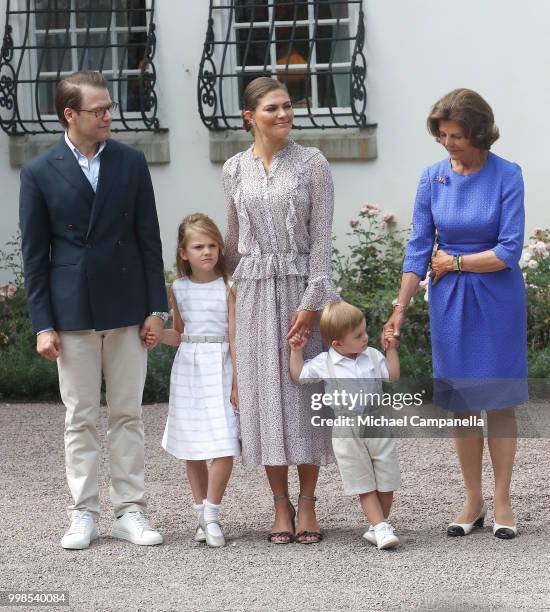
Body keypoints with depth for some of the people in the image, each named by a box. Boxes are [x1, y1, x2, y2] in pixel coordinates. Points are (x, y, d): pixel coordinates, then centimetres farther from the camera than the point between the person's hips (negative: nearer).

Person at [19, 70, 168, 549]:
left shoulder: (131, 163, 4)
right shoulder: (39, 173, -2)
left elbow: (149, 238, 6)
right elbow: (34, 254, 0)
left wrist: (156, 307, 1)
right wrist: (43, 324, -5)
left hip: (127, 308, 2)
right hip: (72, 311, -1)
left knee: (127, 415, 6)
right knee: (80, 419, 4)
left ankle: (130, 512, 12)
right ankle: (83, 515, 11)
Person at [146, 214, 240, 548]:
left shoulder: (227, 288, -4)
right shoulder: (179, 289, 7)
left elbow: (234, 337, -5)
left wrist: (237, 382, -9)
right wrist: (159, 336, -4)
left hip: (218, 369, -4)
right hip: (187, 369, 4)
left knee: (224, 445, -12)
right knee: (192, 447, 7)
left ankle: (211, 513, -1)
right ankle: (203, 515, 18)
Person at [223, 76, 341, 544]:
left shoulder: (313, 165, -2)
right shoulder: (235, 169, 7)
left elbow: (321, 239, -7)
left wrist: (311, 301, -13)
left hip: (304, 287, -3)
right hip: (255, 291, 3)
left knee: (306, 390, 0)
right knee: (266, 391, 2)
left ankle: (308, 505, 8)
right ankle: (281, 506, 9)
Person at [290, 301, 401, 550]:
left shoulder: (373, 356, 5)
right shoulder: (323, 363, -3)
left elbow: (392, 377, 11)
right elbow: (298, 376, 6)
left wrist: (392, 349, 6)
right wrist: (296, 351, -1)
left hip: (378, 425, 3)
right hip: (347, 432, -3)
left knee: (386, 484, 6)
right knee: (365, 486, -1)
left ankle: (377, 526, 20)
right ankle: (381, 527, 0)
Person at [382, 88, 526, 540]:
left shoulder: (507, 176, -11)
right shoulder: (432, 178, -1)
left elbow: (509, 251, -14)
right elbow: (419, 249, 0)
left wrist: (454, 262, -8)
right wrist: (400, 309, -6)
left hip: (496, 300, -3)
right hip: (448, 301, 3)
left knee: (499, 401, 1)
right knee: (462, 403, 6)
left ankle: (502, 503, 10)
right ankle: (473, 502, 16)